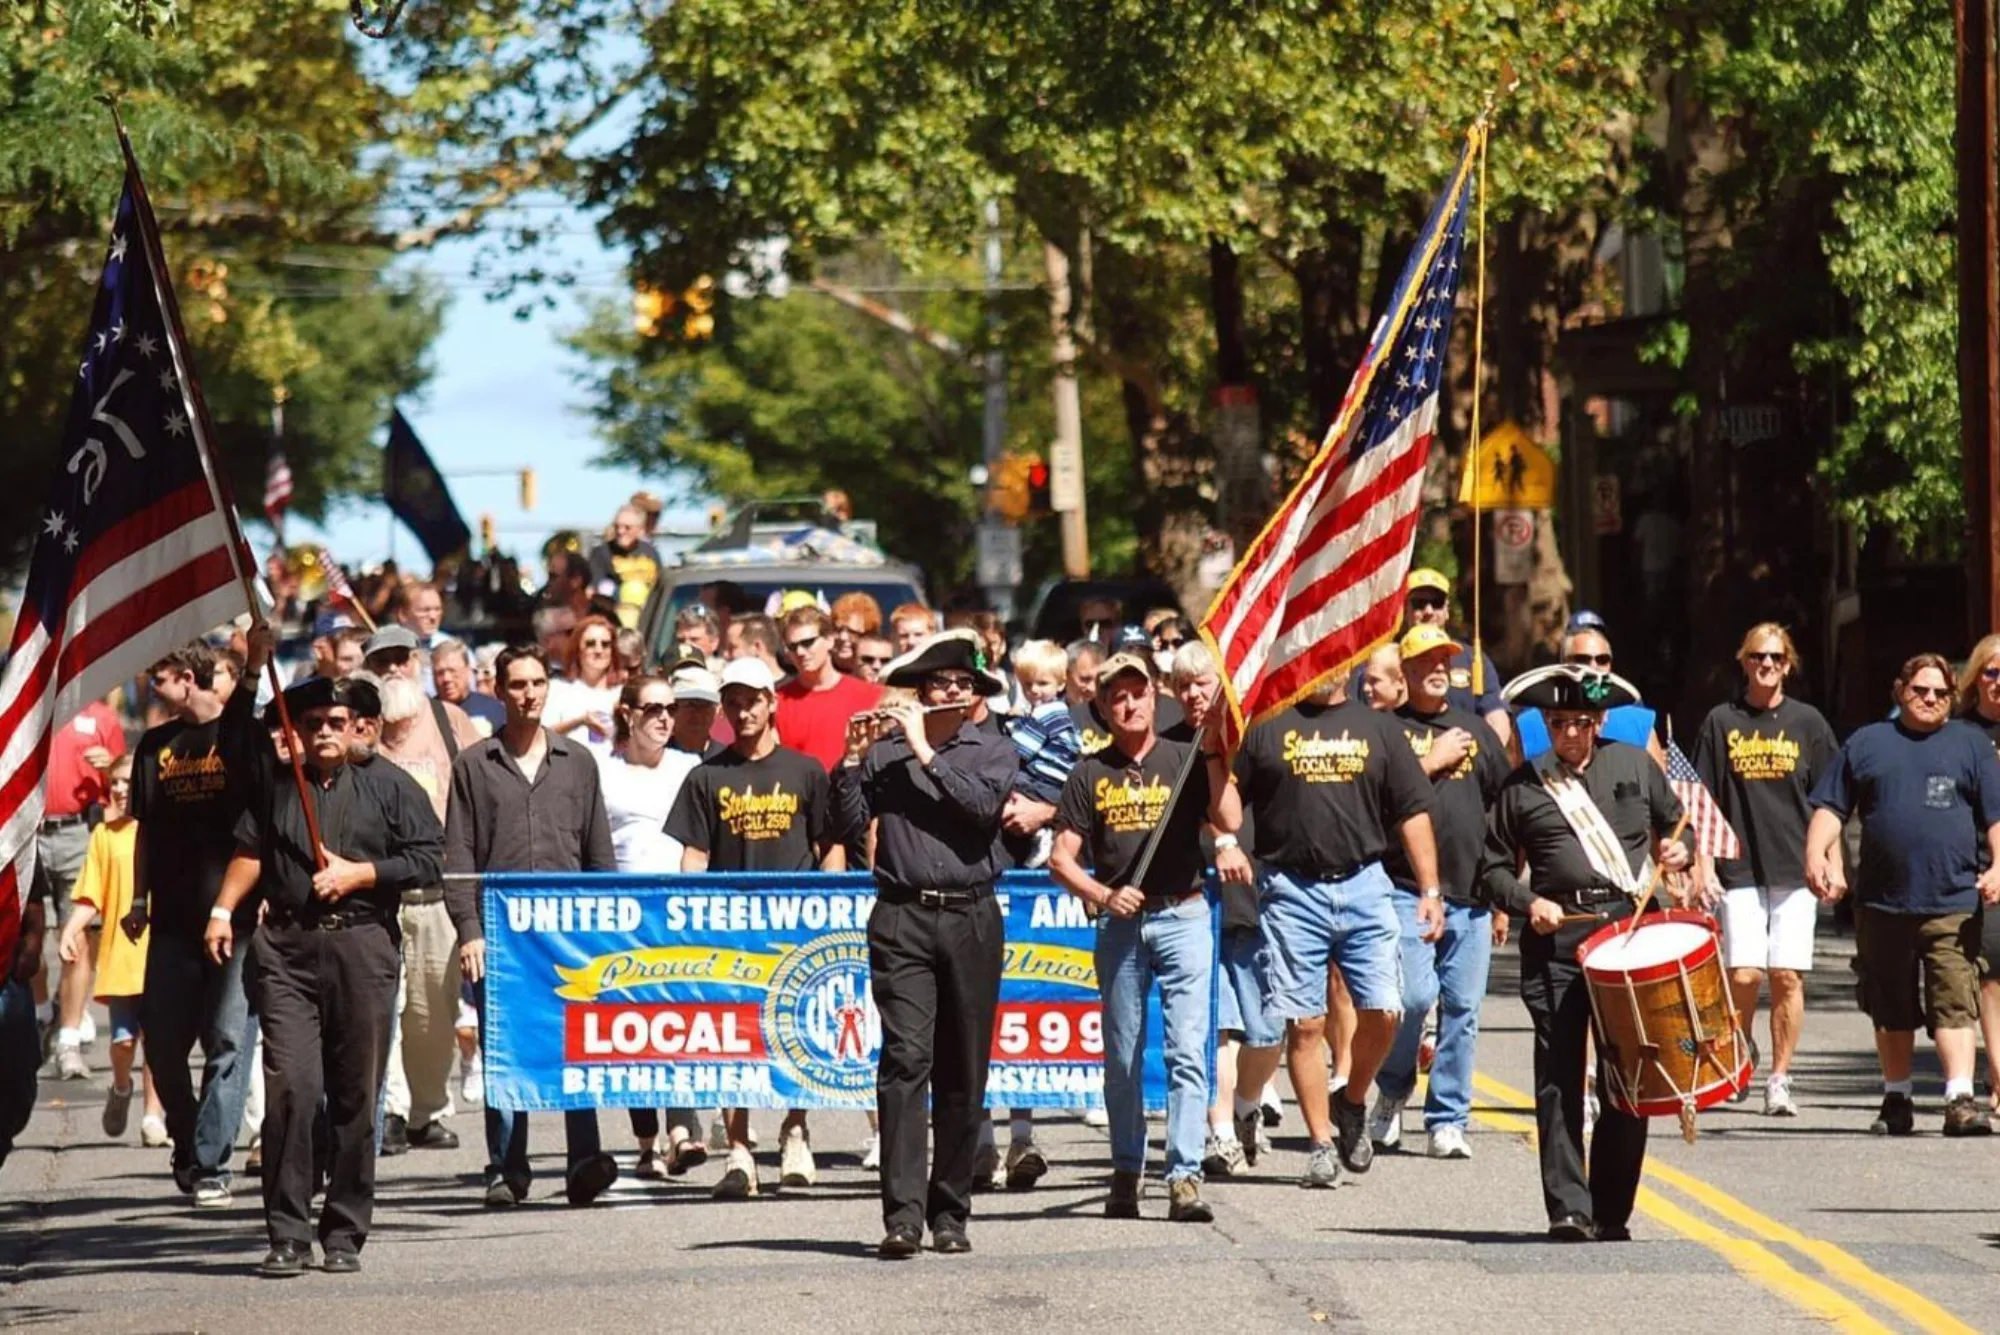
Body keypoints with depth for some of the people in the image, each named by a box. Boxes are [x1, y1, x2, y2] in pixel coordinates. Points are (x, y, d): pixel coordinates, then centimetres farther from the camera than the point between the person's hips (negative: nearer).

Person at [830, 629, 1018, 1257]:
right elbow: (848, 825, 0)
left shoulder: (992, 751, 9)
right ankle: (902, 1213, -18)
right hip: (902, 917, -1)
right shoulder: (885, 751, 9)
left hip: (971, 918, 1)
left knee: (963, 1073, 4)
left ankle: (950, 1212, 11)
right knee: (905, 1058, -13)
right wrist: (854, 758, -11)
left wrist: (926, 754, -10)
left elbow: (984, 805, -10)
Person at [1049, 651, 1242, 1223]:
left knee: (1187, 1049, -11)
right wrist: (1103, 895, -11)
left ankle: (1185, 1176, -14)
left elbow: (1229, 821, -7)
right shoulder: (1091, 774, 9)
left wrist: (1212, 752, -10)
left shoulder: (1184, 761, 7)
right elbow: (1062, 858, 6)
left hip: (1183, 917, -2)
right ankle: (1126, 1173, 19)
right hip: (1118, 922, 2)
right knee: (1121, 1057, 8)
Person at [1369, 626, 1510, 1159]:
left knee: (1463, 1009, 2)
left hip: (1471, 894, 4)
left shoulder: (1474, 728, 16)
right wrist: (1433, 761, -8)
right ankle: (1392, 1090, 10)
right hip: (1406, 890, -4)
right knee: (1413, 995, -16)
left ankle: (1448, 1121, 9)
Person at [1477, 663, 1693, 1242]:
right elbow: (1493, 869, 13)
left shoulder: (1634, 765, 14)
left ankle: (1612, 1214, 8)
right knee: (1559, 1076, -8)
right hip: (1556, 939, -1)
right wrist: (1528, 902, -5)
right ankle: (1568, 1209, -7)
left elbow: (1676, 822, 26)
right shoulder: (1522, 787, 10)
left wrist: (1680, 851, 4)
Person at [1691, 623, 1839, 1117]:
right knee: (1744, 975, -9)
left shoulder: (1807, 723, 7)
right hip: (1740, 870, -1)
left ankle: (1779, 1078, 4)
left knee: (1787, 976, -4)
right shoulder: (1721, 723, 6)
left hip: (1796, 871, 1)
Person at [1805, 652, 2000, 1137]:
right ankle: (1896, 1100, 23)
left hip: (1953, 904, -2)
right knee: (1891, 1009, 11)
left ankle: (1961, 1098, -20)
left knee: (1955, 1004, -14)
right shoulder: (1866, 743, 13)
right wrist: (1816, 854, -5)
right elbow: (1830, 808, 12)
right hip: (1882, 904, 2)